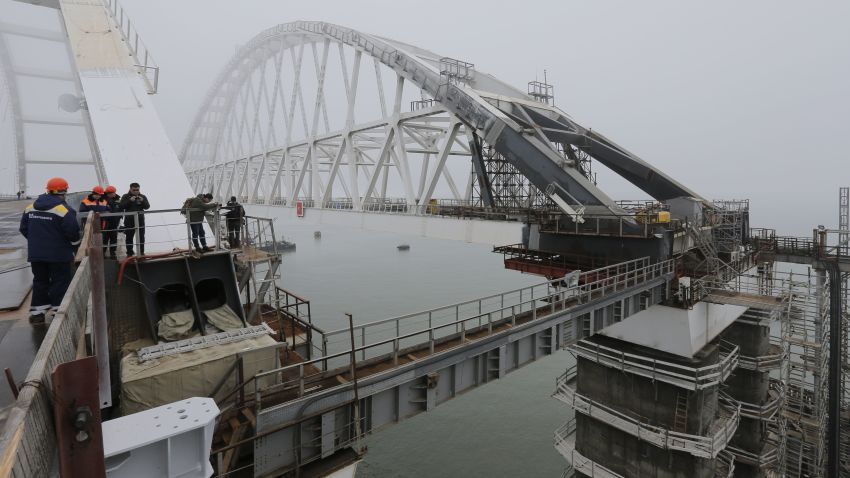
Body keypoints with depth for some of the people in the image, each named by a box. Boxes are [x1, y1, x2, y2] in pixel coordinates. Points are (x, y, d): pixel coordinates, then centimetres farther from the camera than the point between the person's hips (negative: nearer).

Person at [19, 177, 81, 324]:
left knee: (40, 281, 16)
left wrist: (36, 241, 22)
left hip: (35, 253, 6)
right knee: (60, 282, 3)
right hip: (59, 254, -6)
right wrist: (76, 245, 1)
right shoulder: (64, 210, -16)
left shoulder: (30, 208, 5)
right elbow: (72, 232, -18)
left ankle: (36, 312, 19)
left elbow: (24, 229, 11)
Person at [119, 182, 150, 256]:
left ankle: (141, 252, 10)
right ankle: (129, 252, 12)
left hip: (140, 219, 1)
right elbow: (121, 206, -8)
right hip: (129, 220, -1)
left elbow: (147, 206, -1)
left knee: (141, 236, 3)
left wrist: (142, 201, -18)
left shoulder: (143, 197, 8)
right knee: (129, 237, 4)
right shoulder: (125, 197, 3)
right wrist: (130, 201, -19)